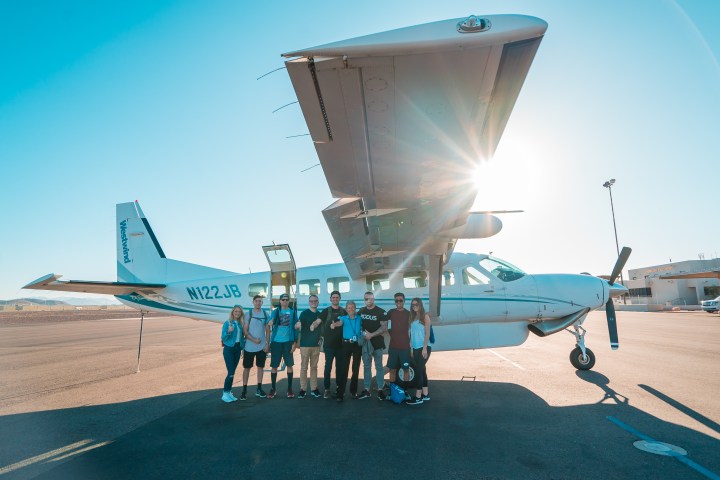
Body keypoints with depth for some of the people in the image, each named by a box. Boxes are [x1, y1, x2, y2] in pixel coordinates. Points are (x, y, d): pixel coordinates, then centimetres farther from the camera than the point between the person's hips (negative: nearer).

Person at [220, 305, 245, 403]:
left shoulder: (241, 324, 6)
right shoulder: (227, 323, -8)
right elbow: (223, 337, -9)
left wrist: (243, 348, 7)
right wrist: (229, 331, -27)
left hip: (237, 349, 5)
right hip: (229, 349, -5)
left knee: (233, 372, 9)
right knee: (231, 372, -9)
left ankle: (229, 392, 18)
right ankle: (225, 393, 4)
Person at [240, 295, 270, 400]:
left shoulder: (265, 314, 3)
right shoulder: (249, 314, -4)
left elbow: (268, 330, 5)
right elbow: (245, 330, -6)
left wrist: (267, 344, -1)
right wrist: (254, 340, -17)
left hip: (262, 346, 3)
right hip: (249, 346, -2)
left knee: (260, 366, 10)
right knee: (247, 367, 4)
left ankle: (259, 389, 20)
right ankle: (244, 390, 12)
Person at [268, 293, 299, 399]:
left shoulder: (292, 312, 3)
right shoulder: (276, 311, 4)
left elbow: (295, 327, 2)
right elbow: (272, 319, -18)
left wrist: (295, 342, -4)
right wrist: (271, 321, -43)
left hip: (288, 341, 0)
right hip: (276, 341, 1)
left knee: (289, 365, 3)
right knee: (274, 366, 5)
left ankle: (289, 389, 14)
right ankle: (273, 389, 18)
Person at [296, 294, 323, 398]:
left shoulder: (320, 314, 8)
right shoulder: (304, 313, -4)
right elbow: (298, 325, -13)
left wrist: (320, 338, 7)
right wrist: (297, 325, -30)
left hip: (316, 345, 4)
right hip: (305, 344, -4)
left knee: (314, 367, 10)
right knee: (304, 367, 2)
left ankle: (314, 389, 16)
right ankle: (303, 389, 10)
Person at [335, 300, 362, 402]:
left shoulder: (359, 318, 6)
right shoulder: (344, 318, 0)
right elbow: (340, 323, -21)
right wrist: (334, 324, -43)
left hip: (357, 345, 2)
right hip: (347, 344, -2)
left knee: (356, 368, 8)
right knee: (344, 368, -7)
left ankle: (353, 390, 23)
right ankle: (340, 393, -6)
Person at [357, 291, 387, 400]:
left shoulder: (380, 312, -7)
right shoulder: (361, 311, 6)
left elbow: (384, 328, -12)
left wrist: (371, 335, -20)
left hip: (377, 343, -3)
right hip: (365, 343, 4)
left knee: (379, 366, 5)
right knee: (367, 367, 9)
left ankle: (380, 389, 12)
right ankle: (366, 390, 15)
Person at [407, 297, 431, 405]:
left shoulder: (425, 316, -7)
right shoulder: (412, 318, 11)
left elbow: (427, 333, -11)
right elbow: (412, 334, 12)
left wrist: (425, 348, -16)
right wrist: (411, 348, 9)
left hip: (424, 348, -6)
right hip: (416, 348, 6)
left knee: (418, 370, -7)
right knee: (422, 370, 12)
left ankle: (418, 397, -1)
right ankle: (425, 394, 20)